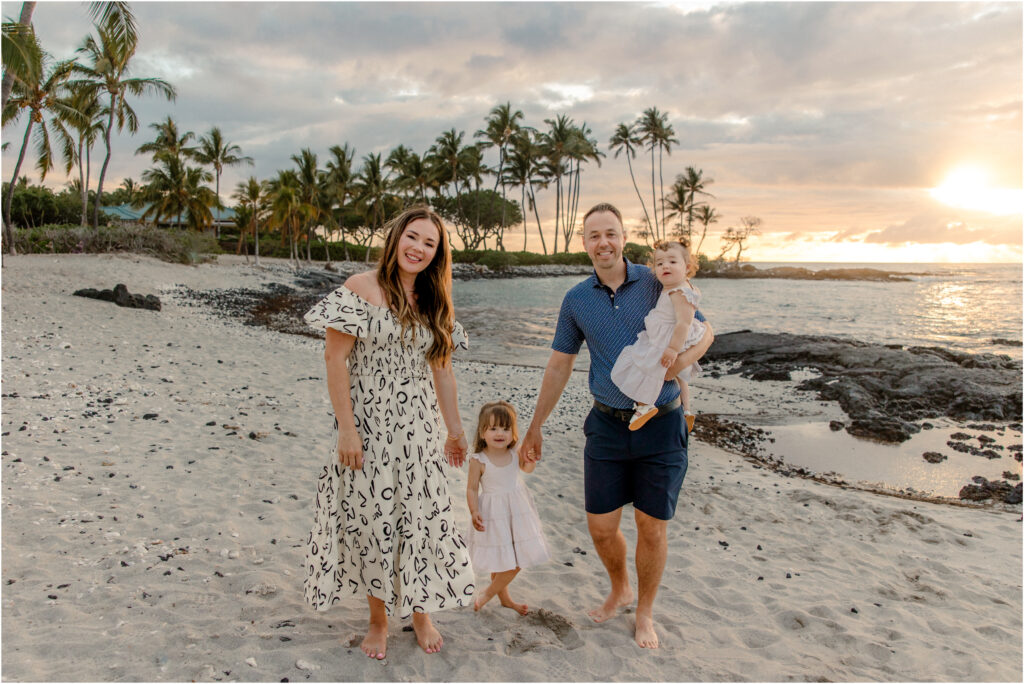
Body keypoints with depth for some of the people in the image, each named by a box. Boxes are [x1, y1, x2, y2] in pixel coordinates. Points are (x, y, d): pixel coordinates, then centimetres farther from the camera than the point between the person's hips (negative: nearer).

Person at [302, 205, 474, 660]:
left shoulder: (433, 303, 9)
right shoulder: (361, 289, -8)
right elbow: (335, 359, -12)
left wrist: (455, 429, 14)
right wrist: (346, 428, -16)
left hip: (417, 427, 4)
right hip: (368, 424, -4)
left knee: (422, 517, 7)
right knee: (371, 518, 6)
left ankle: (420, 612, 28)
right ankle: (378, 619, 27)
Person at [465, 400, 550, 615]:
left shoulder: (514, 454, -4)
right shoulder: (478, 460, -16)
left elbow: (528, 468, 16)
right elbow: (472, 488, -11)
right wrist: (474, 512, -23)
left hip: (517, 513, 5)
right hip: (494, 515, -5)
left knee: (516, 561, 11)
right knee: (501, 561, 3)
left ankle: (488, 593, 28)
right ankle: (504, 597, 25)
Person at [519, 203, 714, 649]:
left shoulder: (657, 282, -4)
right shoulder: (576, 300, 3)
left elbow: (704, 332, 6)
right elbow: (558, 367, 9)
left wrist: (680, 361, -17)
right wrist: (534, 428, 12)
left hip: (661, 424, -2)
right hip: (607, 425, 2)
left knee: (651, 527, 6)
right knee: (600, 527, 6)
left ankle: (644, 613, 30)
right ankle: (620, 590, 38)